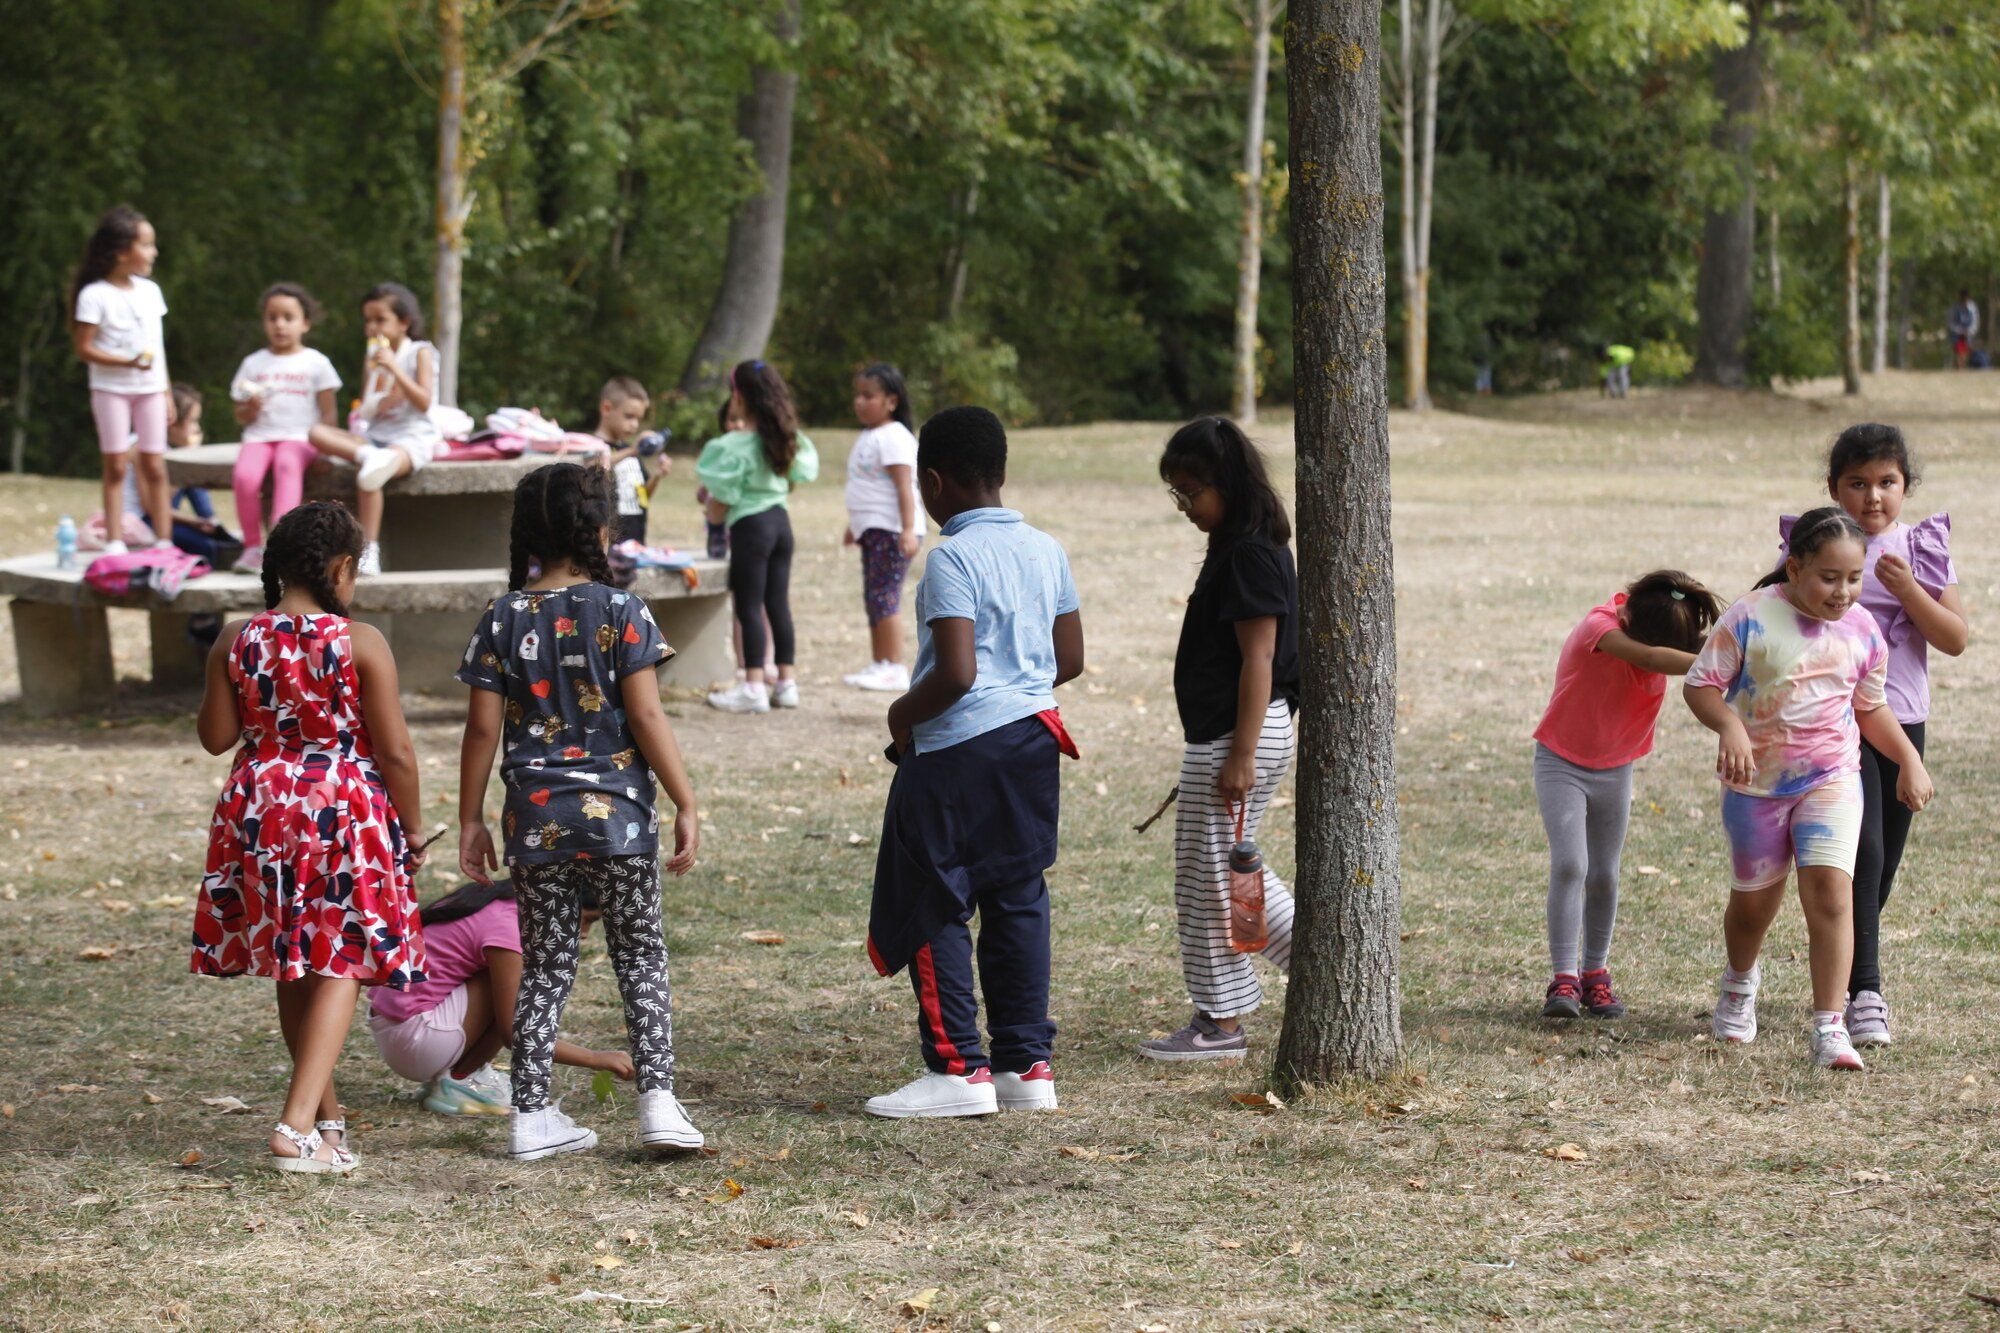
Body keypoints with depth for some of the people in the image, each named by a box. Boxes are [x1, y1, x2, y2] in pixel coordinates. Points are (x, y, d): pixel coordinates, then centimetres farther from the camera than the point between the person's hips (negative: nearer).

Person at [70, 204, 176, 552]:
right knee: (116, 465, -2)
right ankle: (115, 541, 2)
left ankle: (164, 538, 4)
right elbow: (83, 348, -11)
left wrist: (167, 392, 12)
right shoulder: (95, 295, -9)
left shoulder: (150, 291, 8)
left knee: (154, 465, 2)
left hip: (150, 389, 4)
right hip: (111, 389, -4)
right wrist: (128, 362, -22)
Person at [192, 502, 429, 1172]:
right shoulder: (361, 643, -12)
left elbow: (216, 736, 4)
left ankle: (326, 1114, 29)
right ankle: (298, 1125, -13)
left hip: (261, 809, 4)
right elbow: (394, 749, -11)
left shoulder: (236, 640, -2)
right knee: (338, 966, 1)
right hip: (346, 812, -4)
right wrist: (410, 827, 1)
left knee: (293, 970, 16)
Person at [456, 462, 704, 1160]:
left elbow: (483, 728, 1)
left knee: (544, 965, 11)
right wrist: (686, 805, -4)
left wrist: (471, 820, 9)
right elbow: (646, 718, -10)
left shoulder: (504, 619, 1)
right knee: (640, 956, 10)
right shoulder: (621, 612, -7)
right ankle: (658, 1099, 0)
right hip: (616, 813, -2)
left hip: (534, 816, 2)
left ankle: (531, 1115, 10)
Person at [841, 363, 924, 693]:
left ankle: (895, 669, -15)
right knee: (873, 598, 12)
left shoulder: (894, 438, -13)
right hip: (873, 530, 11)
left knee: (884, 595, -14)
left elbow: (904, 487, -21)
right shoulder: (868, 437, 18)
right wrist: (854, 526, 34)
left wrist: (908, 530, -28)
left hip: (891, 530, -11)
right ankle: (879, 664, 18)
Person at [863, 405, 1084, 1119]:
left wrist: (903, 714, -5)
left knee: (931, 910, 1)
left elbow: (955, 673, -22)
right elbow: (1070, 659, 12)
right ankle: (1027, 1062, 13)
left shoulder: (952, 559, -16)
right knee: (1018, 901, 12)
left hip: (957, 749, -8)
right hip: (1034, 738, 8)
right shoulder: (1046, 551, 7)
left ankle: (958, 1069, -1)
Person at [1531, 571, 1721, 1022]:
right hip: (1562, 762, -5)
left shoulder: (1665, 627, -9)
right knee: (1570, 865, -18)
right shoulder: (1600, 626, -28)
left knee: (1604, 876, 6)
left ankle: (1595, 974, 20)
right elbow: (1650, 658, -44)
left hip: (1614, 769, 5)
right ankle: (1564, 978, -14)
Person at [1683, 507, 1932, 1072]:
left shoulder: (1863, 631, 0)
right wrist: (1729, 726, -28)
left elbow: (1871, 708, 14)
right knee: (1754, 899, 13)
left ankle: (1829, 1026, -18)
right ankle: (1740, 980, 47)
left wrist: (1909, 760, 4)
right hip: (1756, 784, -1)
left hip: (1831, 779, 1)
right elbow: (1700, 684, -10)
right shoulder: (1751, 618, -13)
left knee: (1830, 888, -17)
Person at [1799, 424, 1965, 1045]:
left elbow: (1956, 639, -1)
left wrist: (1908, 590, -14)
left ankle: (1839, 976, 29)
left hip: (1902, 721, 4)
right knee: (1861, 847, -19)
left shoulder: (1923, 547, 6)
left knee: (1883, 865, 9)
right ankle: (1863, 993, -21)